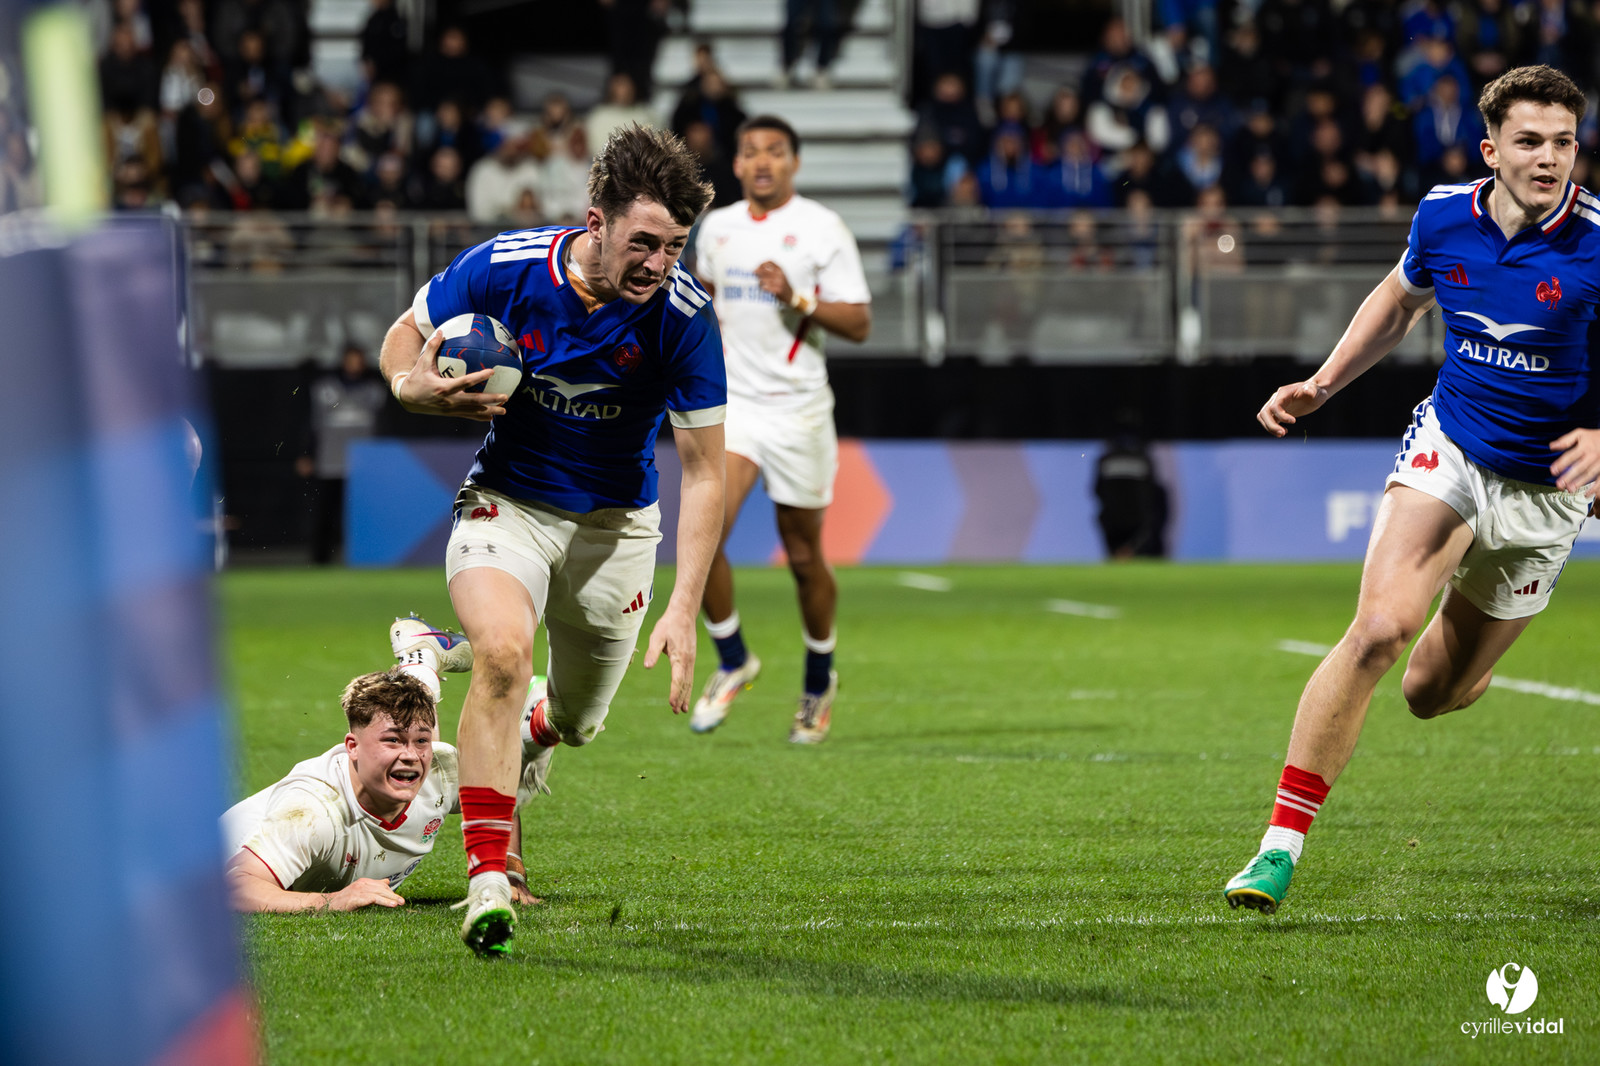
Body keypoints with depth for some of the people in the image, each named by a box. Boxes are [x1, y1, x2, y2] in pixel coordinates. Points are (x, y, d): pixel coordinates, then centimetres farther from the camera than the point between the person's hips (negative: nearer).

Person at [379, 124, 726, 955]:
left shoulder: (684, 317, -22)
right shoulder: (503, 267, -21)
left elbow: (704, 472, -18)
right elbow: (405, 335, -1)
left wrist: (684, 610, -26)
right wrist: (411, 385, -26)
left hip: (614, 526, 1)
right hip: (507, 503, -1)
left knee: (578, 721, 15)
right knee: (504, 653, -30)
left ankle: (521, 742, 54)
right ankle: (488, 881, -28)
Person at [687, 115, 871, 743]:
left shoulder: (822, 229, -6)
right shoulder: (716, 227, 8)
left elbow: (859, 324, -9)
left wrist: (796, 298, -21)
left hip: (798, 407, -3)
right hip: (730, 404, 3)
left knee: (803, 557, 6)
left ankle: (819, 678, 28)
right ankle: (732, 661, 3)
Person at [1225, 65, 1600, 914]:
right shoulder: (1444, 216, -7)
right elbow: (1399, 302, 16)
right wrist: (1321, 386, 8)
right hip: (1447, 447, 1)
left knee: (1433, 693, 12)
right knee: (1378, 629, -24)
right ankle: (1282, 844, -19)